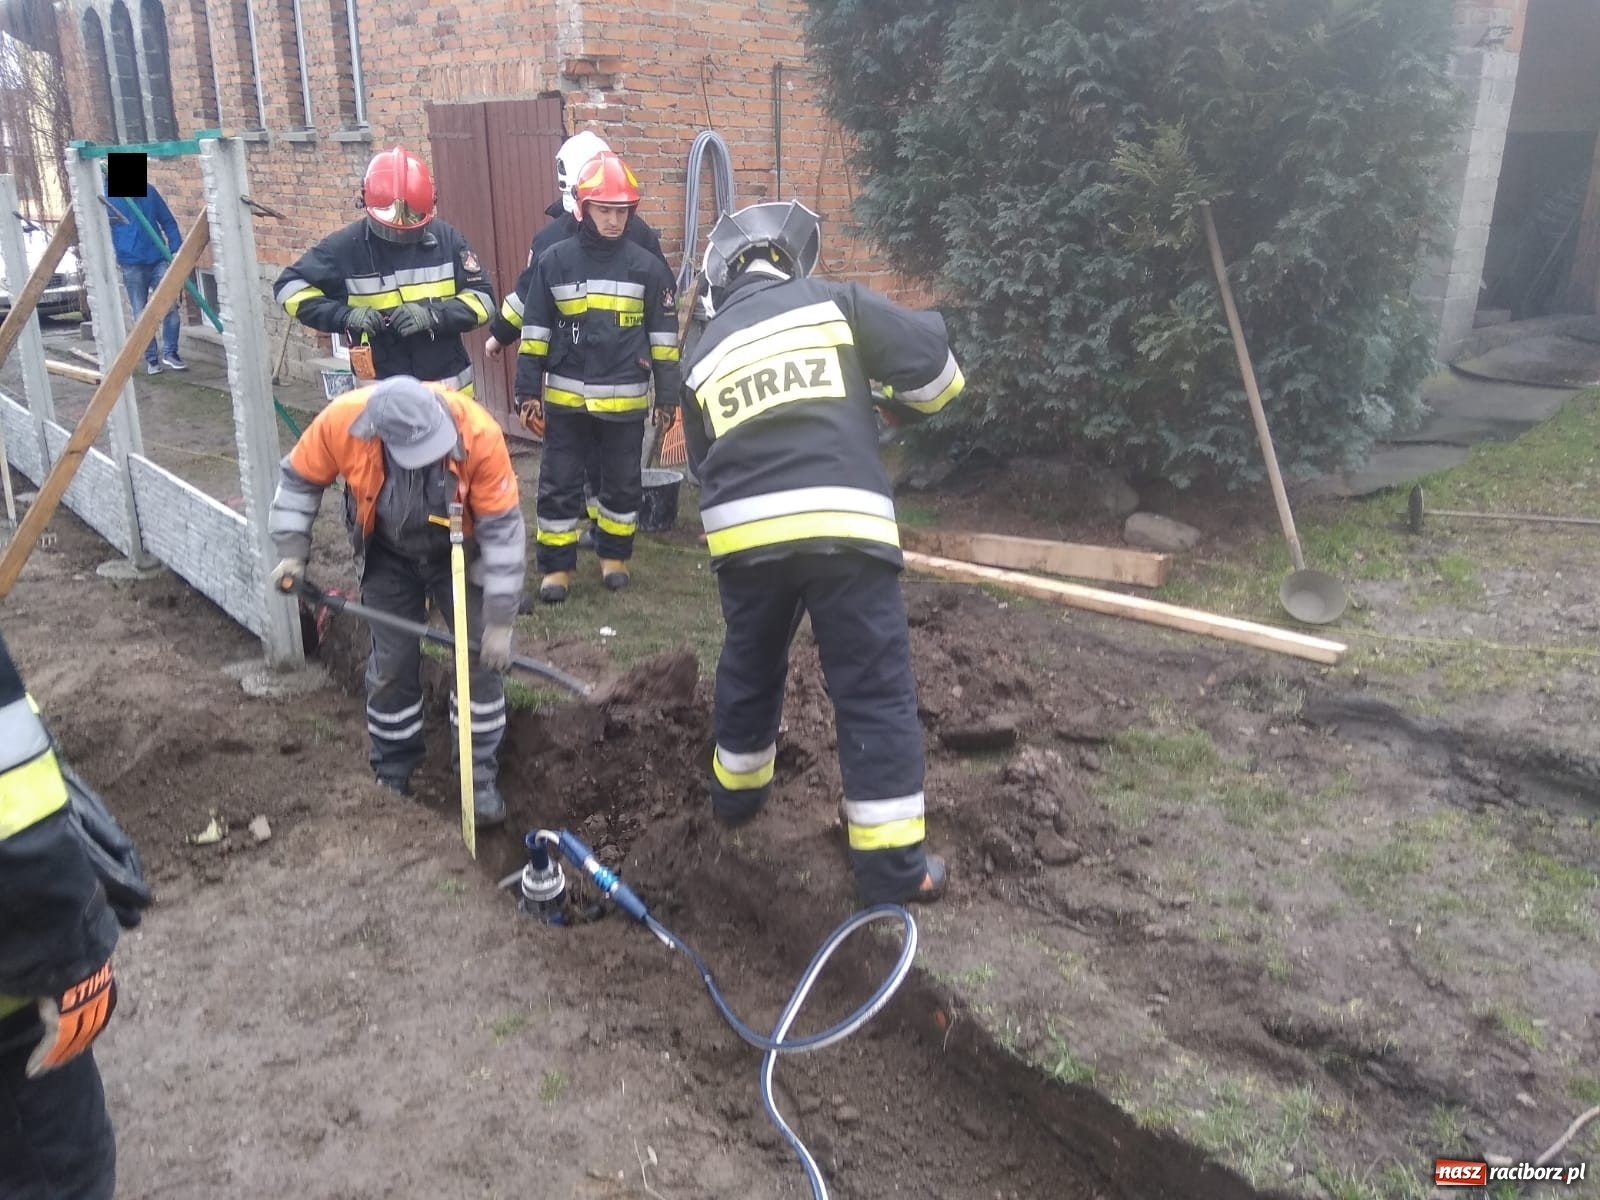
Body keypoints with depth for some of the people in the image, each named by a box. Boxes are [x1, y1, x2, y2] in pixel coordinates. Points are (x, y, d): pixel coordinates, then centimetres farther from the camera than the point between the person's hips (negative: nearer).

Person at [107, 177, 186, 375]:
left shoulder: (149, 192, 6)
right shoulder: (107, 197, -1)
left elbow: (167, 221, 9)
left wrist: (176, 249, -1)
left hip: (158, 260, 1)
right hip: (132, 265, -1)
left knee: (170, 306, -7)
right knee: (141, 315, 4)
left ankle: (170, 352, 8)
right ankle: (151, 358, 13)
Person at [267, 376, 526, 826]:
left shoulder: (479, 434, -36)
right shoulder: (342, 420, -31)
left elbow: (503, 528, -28)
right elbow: (300, 478, -9)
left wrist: (500, 620, -25)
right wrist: (292, 550, -14)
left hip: (460, 552, -1)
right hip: (389, 557, 1)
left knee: (483, 658, -2)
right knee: (392, 665, 7)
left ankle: (481, 774, 17)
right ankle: (392, 773, 29)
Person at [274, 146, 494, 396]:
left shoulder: (446, 238, -5)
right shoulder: (347, 245, -9)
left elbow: (482, 298, -4)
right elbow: (290, 286, -2)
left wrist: (434, 315, -22)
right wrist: (343, 315, -18)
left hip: (447, 387, 2)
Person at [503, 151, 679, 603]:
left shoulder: (647, 265, -1)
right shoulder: (554, 261, -1)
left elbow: (663, 336, 3)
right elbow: (534, 331, 3)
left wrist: (668, 395, 1)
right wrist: (528, 391, 0)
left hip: (625, 400, 0)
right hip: (565, 397, 0)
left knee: (623, 482, 12)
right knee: (559, 484, 4)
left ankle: (614, 556, 30)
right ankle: (556, 567, 16)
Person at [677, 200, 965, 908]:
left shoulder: (702, 353, 19)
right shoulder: (834, 301, 7)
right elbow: (931, 366, 5)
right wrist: (904, 401, 26)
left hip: (743, 533, 4)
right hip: (843, 526, -4)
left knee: (749, 668, 26)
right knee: (875, 690, 3)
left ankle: (737, 792, 46)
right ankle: (893, 867, 6)